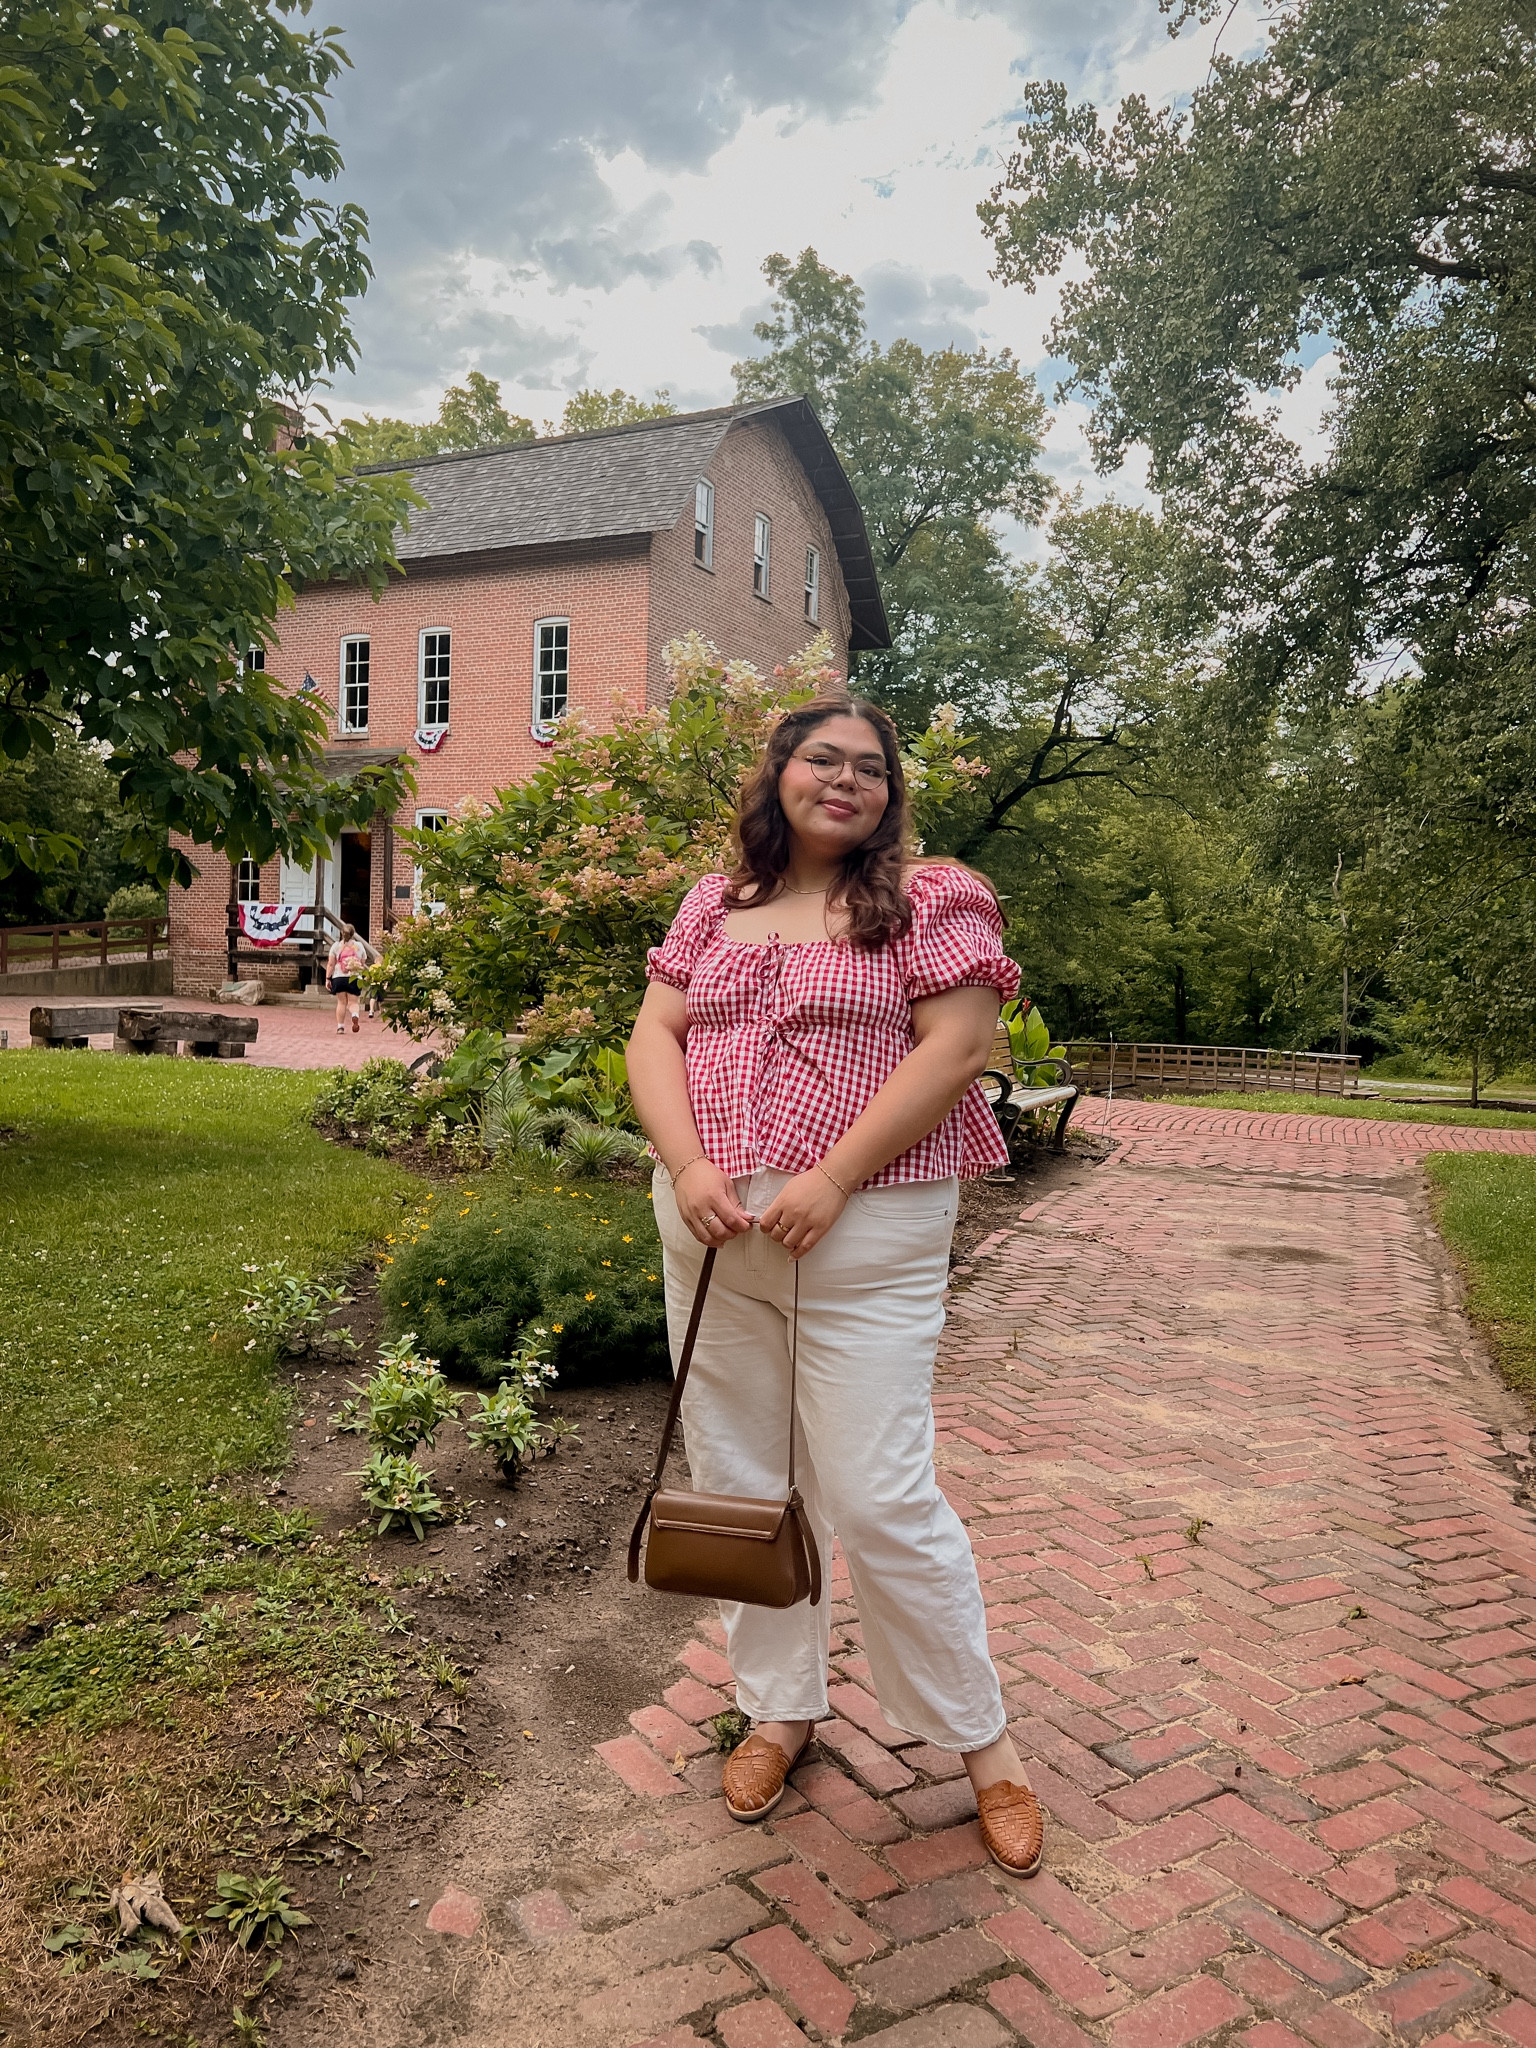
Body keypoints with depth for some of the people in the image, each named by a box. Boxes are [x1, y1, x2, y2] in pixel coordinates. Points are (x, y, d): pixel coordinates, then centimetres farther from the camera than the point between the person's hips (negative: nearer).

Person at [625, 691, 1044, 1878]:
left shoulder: (930, 899, -1)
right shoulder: (715, 908, 13)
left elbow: (957, 1043, -11)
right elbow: (656, 1034, 7)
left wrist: (832, 1179, -17)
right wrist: (687, 1165, -10)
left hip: (867, 1235, -5)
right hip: (714, 1231, 6)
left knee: (877, 1498, -2)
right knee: (737, 1481, 14)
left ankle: (983, 1739, 22)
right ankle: (783, 1707, 35)